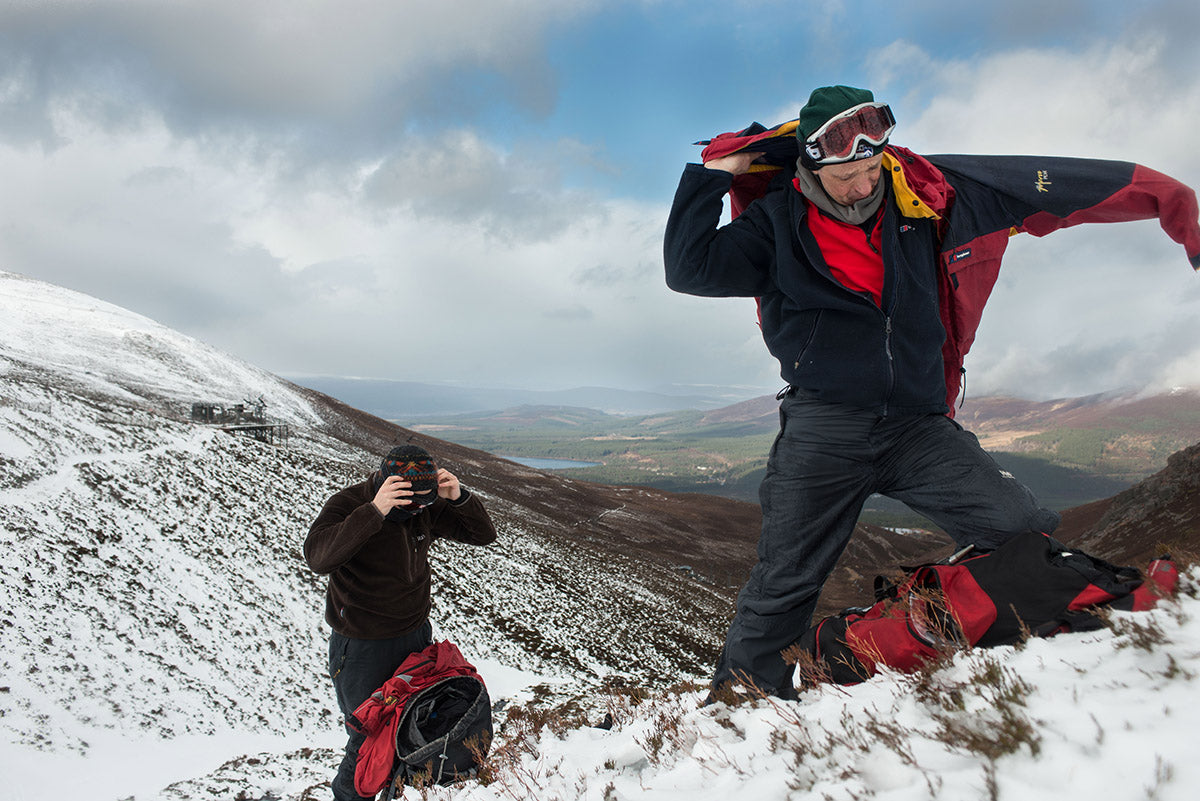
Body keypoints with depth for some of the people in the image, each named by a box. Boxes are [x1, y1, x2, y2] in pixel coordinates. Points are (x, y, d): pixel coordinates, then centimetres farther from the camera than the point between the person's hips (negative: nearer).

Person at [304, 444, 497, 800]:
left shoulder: (427, 508, -6)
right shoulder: (348, 504, -19)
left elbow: (484, 535, -3)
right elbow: (318, 557, -37)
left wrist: (459, 498, -21)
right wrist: (374, 512, -45)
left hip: (417, 636, 5)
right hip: (362, 647, -5)